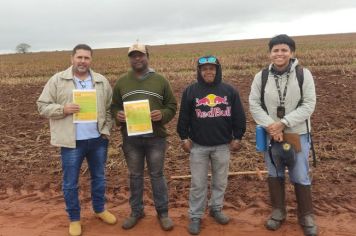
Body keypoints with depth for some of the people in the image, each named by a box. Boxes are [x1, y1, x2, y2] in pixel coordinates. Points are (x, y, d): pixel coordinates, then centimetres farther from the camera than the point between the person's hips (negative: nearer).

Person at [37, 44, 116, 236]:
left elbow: (110, 108, 9)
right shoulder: (57, 80, -2)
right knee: (70, 182, 9)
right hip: (72, 141, -2)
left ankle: (99, 209, 39)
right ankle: (74, 218, 28)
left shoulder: (102, 81, 5)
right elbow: (43, 106, -2)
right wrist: (63, 109, -19)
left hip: (98, 140, 3)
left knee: (99, 177, 17)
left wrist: (106, 130, -1)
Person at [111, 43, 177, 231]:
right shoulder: (121, 82, 6)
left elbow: (172, 106, 4)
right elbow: (114, 106, 11)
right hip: (131, 138, 2)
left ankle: (163, 212, 25)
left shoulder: (160, 80, 2)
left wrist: (162, 115, -16)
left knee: (157, 175, 9)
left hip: (156, 138, -1)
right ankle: (136, 211, 31)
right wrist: (117, 115, -11)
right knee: (135, 176, 14)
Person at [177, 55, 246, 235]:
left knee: (220, 181, 15)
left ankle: (216, 209, 35)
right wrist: (184, 138, -1)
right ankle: (195, 216, 20)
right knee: (198, 184, 6)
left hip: (222, 145, 2)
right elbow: (184, 117, 3)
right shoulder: (190, 91, -1)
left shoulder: (229, 91, 1)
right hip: (198, 146, -1)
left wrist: (237, 137, 3)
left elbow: (238, 116, 5)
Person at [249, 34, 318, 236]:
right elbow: (254, 104, -3)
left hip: (297, 135, -2)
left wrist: (283, 123, -19)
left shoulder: (304, 74, -7)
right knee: (274, 175, 13)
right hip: (271, 135, 2)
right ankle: (278, 212, 31)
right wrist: (270, 126, -16)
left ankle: (307, 216, 26)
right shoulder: (261, 77, -1)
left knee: (301, 177, 6)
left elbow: (309, 105, -11)